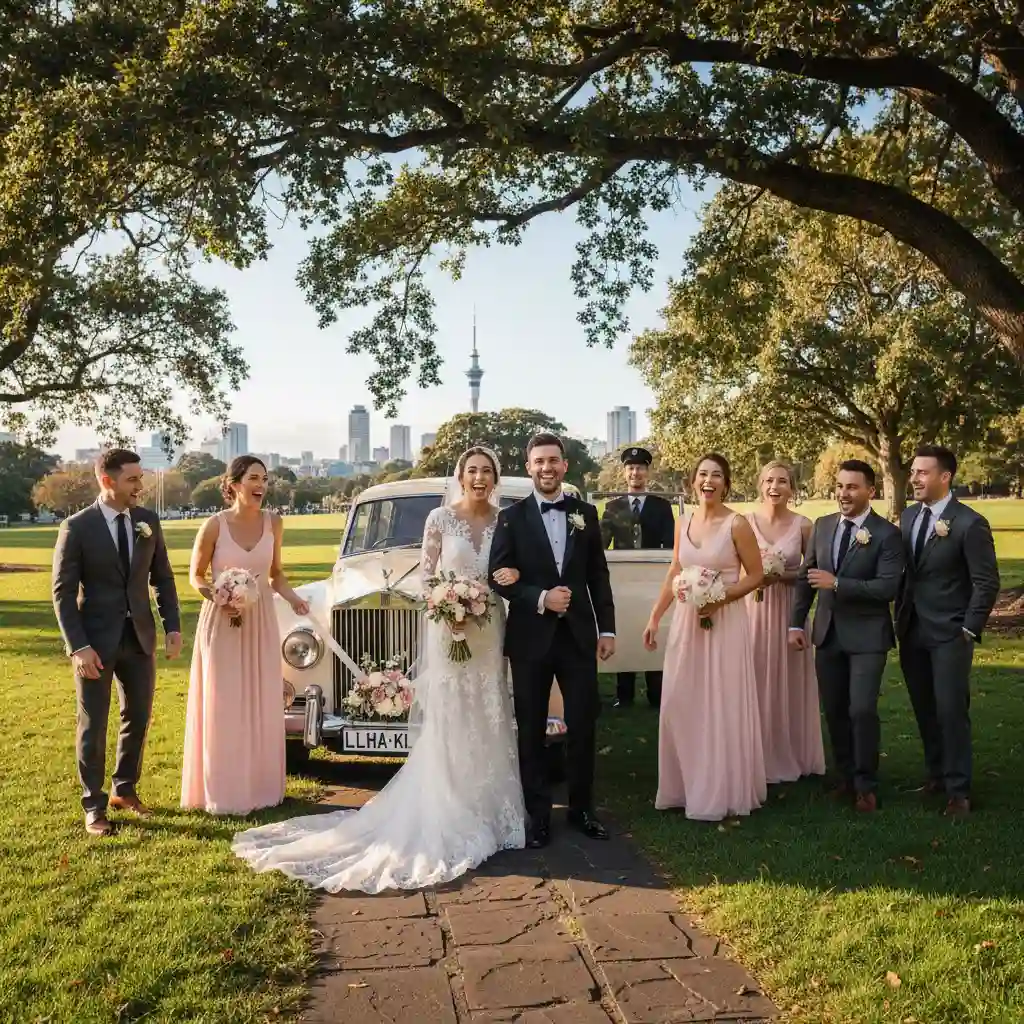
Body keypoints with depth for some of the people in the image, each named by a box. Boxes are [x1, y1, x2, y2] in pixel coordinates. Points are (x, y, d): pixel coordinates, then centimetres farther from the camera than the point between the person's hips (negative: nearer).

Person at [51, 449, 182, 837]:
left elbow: (162, 577, 9)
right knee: (93, 725, 6)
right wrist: (78, 646, -16)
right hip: (96, 641, -4)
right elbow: (63, 591, -9)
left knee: (138, 718, 14)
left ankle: (125, 789, 33)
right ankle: (94, 806, 20)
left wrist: (173, 626, 0)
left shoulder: (148, 521, 2)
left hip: (140, 637, 4)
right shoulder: (76, 527, -10)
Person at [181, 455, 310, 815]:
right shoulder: (214, 525, -12)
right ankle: (223, 791, 15)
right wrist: (214, 594, -19)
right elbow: (196, 576, -1)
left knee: (261, 705, 8)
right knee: (223, 706, 2)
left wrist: (292, 598, -8)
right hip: (222, 622, -3)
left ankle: (259, 785, 22)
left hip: (261, 621, 3)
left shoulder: (273, 523, -3)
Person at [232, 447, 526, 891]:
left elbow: (511, 573, 13)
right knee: (448, 725, 1)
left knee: (487, 723, 11)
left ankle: (483, 808, 25)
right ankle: (450, 815, 10)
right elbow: (426, 574, -2)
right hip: (448, 630, -3)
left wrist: (512, 578, -10)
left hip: (490, 633, 3)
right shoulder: (440, 518, -4)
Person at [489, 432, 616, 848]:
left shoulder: (586, 513, 6)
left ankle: (581, 809, 26)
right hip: (530, 638, -2)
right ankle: (538, 816, 20)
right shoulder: (511, 517, -1)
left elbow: (599, 576, 7)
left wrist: (607, 629, 3)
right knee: (531, 732, 7)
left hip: (579, 635, 2)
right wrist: (541, 598, -19)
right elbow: (499, 577, -5)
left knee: (583, 726, 8)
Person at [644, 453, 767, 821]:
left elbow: (756, 575, -4)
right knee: (681, 705, 8)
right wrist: (654, 617, 9)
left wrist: (720, 597, -17)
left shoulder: (737, 524, -8)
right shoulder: (682, 524, 7)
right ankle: (686, 785, 23)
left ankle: (721, 792, 15)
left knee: (721, 707, 1)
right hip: (686, 621, 5)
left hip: (725, 622, -5)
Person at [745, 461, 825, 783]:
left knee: (788, 683, 9)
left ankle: (791, 756, 25)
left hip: (789, 610, 0)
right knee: (756, 682, 5)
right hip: (754, 609, 0)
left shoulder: (802, 525, -3)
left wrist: (781, 576, -13)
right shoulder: (746, 522, -2)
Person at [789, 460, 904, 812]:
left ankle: (866, 784, 12)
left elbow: (888, 587, -19)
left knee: (862, 710, -7)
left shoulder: (887, 534, -10)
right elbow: (806, 577, 10)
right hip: (827, 633, 5)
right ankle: (845, 776, 28)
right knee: (834, 710, 12)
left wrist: (836, 583, -22)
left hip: (867, 635, -5)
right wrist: (797, 623, 5)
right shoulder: (822, 526, 6)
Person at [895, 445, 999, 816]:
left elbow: (987, 583, -11)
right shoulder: (909, 516, 7)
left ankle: (958, 790, 11)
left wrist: (969, 630, -12)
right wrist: (900, 616, 8)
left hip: (949, 634, -6)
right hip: (912, 632, 6)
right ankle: (936, 775, 29)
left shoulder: (970, 523, -12)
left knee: (951, 711, -1)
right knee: (924, 711, 14)